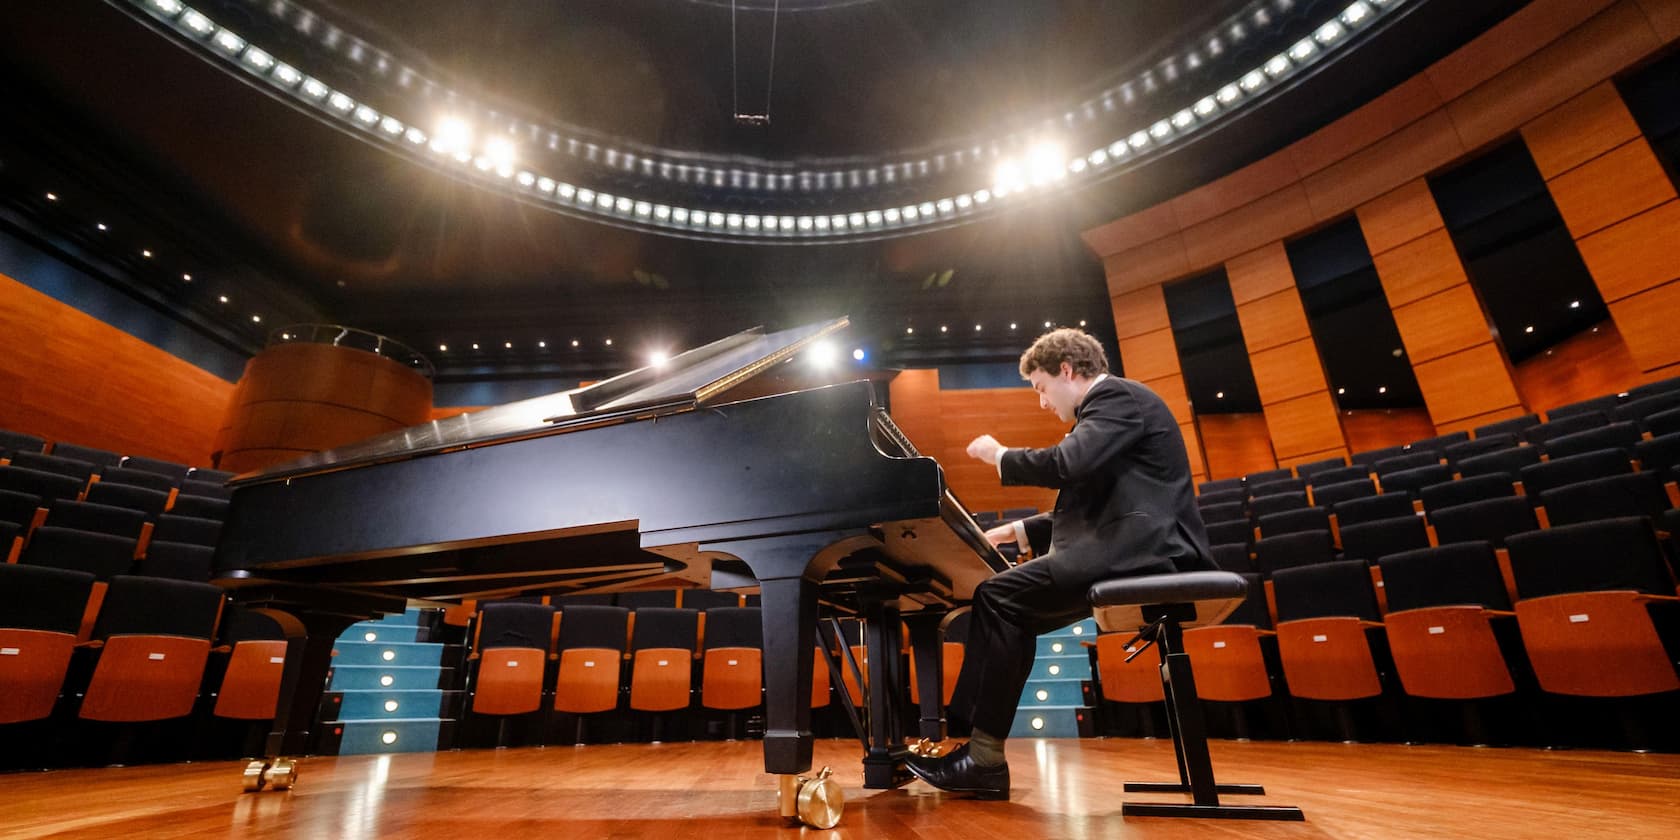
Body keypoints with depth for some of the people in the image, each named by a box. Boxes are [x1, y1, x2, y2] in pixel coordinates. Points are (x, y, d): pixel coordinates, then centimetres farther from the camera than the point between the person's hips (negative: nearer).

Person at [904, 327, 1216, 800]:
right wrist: (1020, 531, 18)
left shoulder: (1117, 396, -6)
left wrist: (1000, 456, -5)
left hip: (1142, 551, -11)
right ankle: (971, 742, 4)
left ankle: (986, 758, -9)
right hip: (1128, 548, 11)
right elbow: (1093, 505, 25)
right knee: (1014, 613, 5)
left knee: (997, 597, -17)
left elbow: (1066, 465, -23)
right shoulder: (1108, 406, 26)